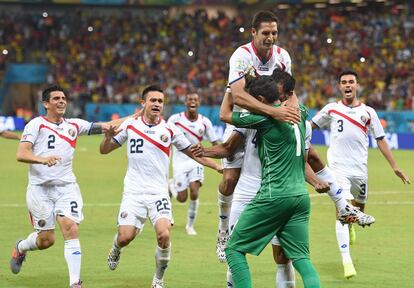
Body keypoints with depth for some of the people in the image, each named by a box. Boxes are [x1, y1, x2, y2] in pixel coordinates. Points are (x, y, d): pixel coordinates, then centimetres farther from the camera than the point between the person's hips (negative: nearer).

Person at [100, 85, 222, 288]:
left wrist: (218, 166, -2)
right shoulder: (129, 125, 4)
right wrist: (108, 137, -11)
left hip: (159, 193, 0)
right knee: (125, 237, -10)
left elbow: (194, 153, 9)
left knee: (164, 235, -21)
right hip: (133, 193, 0)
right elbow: (104, 150, 11)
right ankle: (116, 250, 30)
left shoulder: (169, 130, 3)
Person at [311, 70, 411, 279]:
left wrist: (395, 167, 7)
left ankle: (350, 226, 54)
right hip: (338, 168, -3)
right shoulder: (331, 109, 3)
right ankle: (346, 261, -18)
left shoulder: (368, 112, 6)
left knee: (359, 209, 16)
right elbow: (310, 126, 16)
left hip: (360, 169, 3)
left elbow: (380, 140, 9)